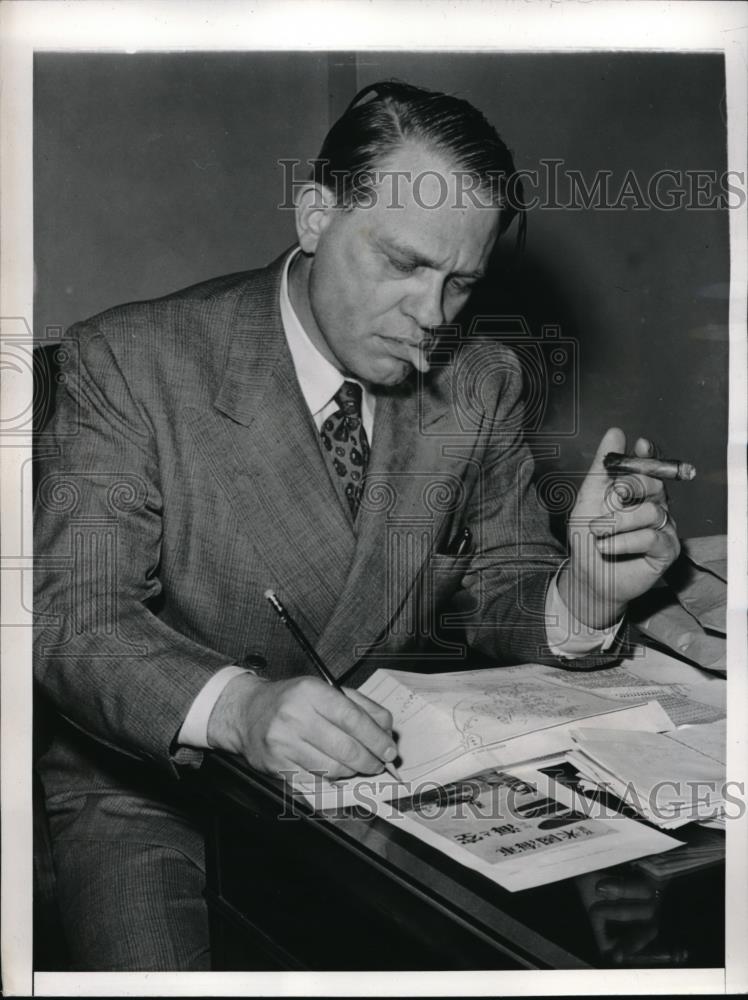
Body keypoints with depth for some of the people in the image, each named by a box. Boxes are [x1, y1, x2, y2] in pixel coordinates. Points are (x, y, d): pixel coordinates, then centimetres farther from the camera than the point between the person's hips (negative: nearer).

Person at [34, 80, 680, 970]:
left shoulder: (481, 383, 2)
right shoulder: (133, 361, -12)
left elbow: (501, 590, 5)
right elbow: (74, 614, -18)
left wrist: (582, 599, -19)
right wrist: (235, 704, -37)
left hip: (392, 774, 4)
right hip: (158, 791, -3)